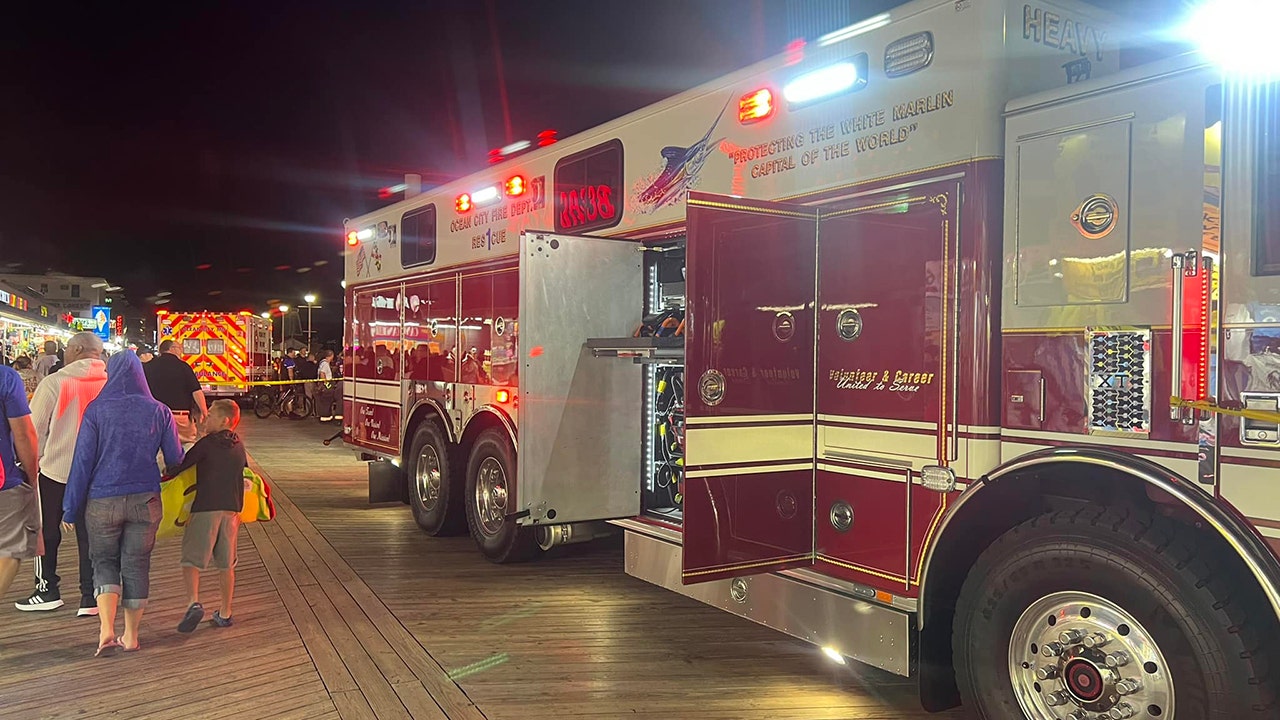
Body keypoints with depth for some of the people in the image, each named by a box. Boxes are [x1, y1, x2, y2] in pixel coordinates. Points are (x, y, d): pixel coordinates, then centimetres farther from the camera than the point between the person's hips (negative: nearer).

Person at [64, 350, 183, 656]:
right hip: (145, 501, 1)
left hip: (103, 501, -1)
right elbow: (175, 458, 2)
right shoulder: (159, 411, -2)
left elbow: (83, 460, -6)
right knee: (136, 565, 11)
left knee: (104, 562, 14)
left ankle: (107, 630, -2)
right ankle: (131, 635, 19)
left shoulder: (96, 410, -6)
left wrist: (70, 508, 1)